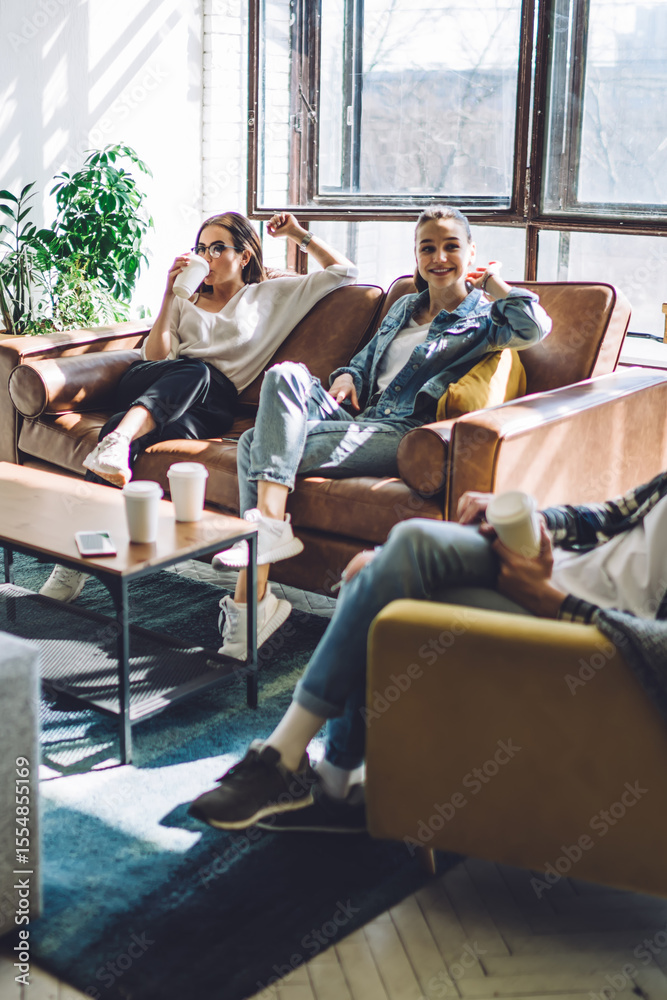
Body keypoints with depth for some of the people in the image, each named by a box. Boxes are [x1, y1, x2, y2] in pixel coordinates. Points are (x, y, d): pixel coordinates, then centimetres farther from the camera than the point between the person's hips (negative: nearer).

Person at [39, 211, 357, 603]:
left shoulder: (272, 295, 24)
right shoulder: (186, 299, 30)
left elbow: (344, 272, 23)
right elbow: (155, 358, 15)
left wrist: (299, 233, 19)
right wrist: (169, 294, 8)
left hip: (210, 405, -1)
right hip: (146, 384, 1)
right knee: (195, 369, -38)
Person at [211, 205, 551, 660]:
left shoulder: (482, 320, 8)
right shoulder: (404, 308, 28)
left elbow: (536, 326, -13)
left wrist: (493, 281, 4)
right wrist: (346, 377, 10)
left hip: (404, 435, -7)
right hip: (358, 417, 7)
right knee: (285, 374, -22)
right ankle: (269, 524, -32)